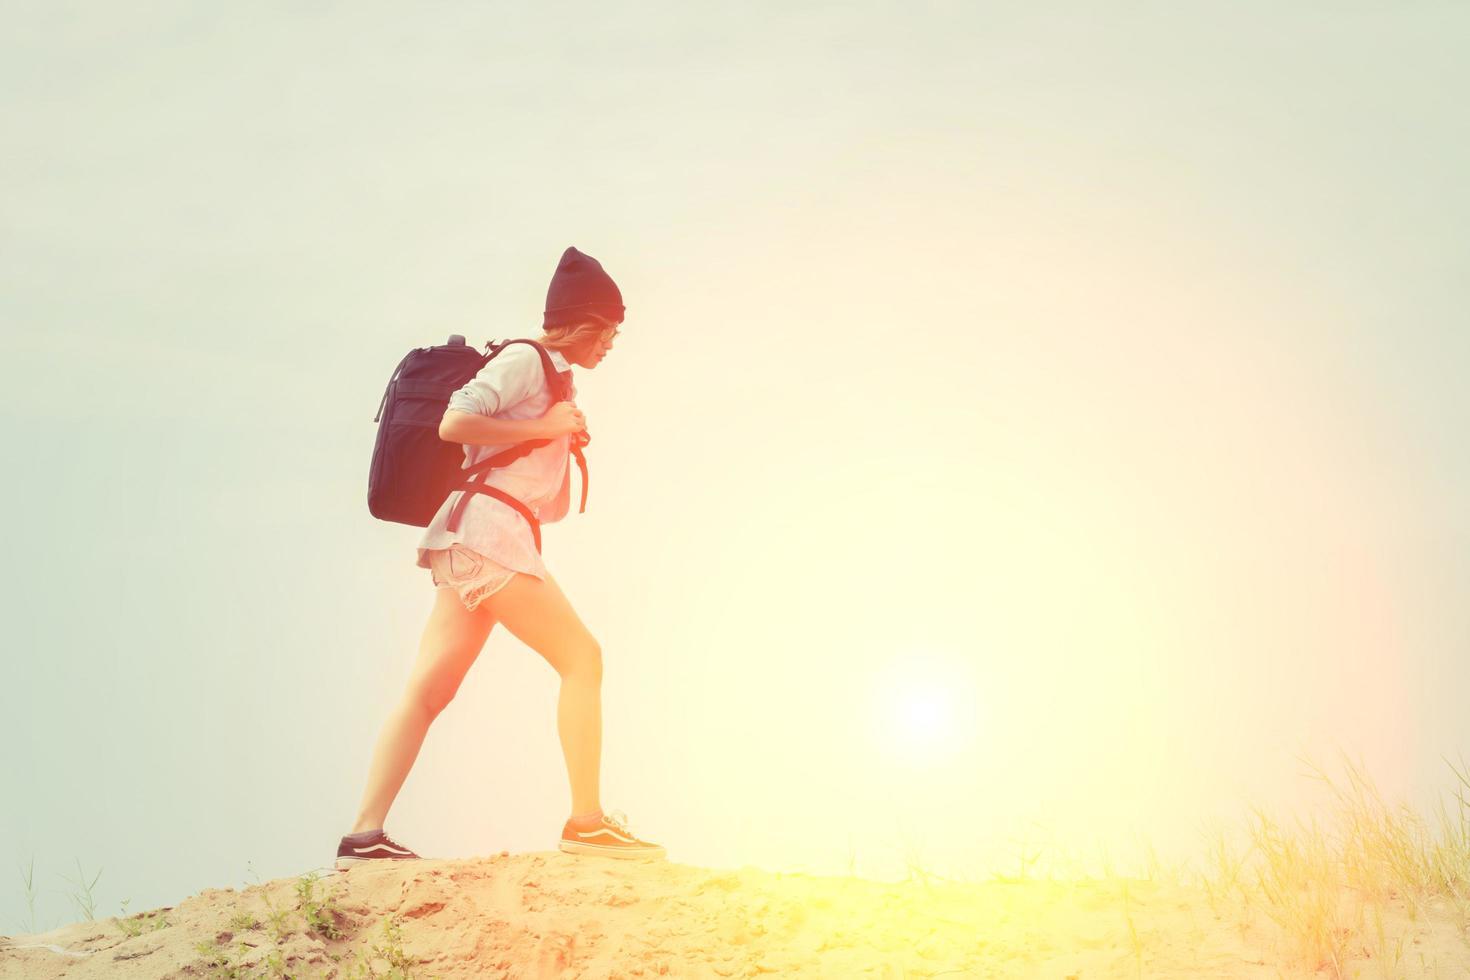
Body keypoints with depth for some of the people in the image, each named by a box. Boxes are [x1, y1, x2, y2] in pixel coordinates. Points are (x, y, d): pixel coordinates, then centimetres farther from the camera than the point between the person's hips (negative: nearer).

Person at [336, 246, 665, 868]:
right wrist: (546, 427, -10)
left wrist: (567, 436, 14)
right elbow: (454, 424, -17)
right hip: (487, 526, -9)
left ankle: (364, 835, -6)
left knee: (428, 692, 0)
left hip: (471, 543, 9)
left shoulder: (551, 379, 26)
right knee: (581, 658, -10)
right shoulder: (524, 360, -2)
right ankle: (586, 820, -14)